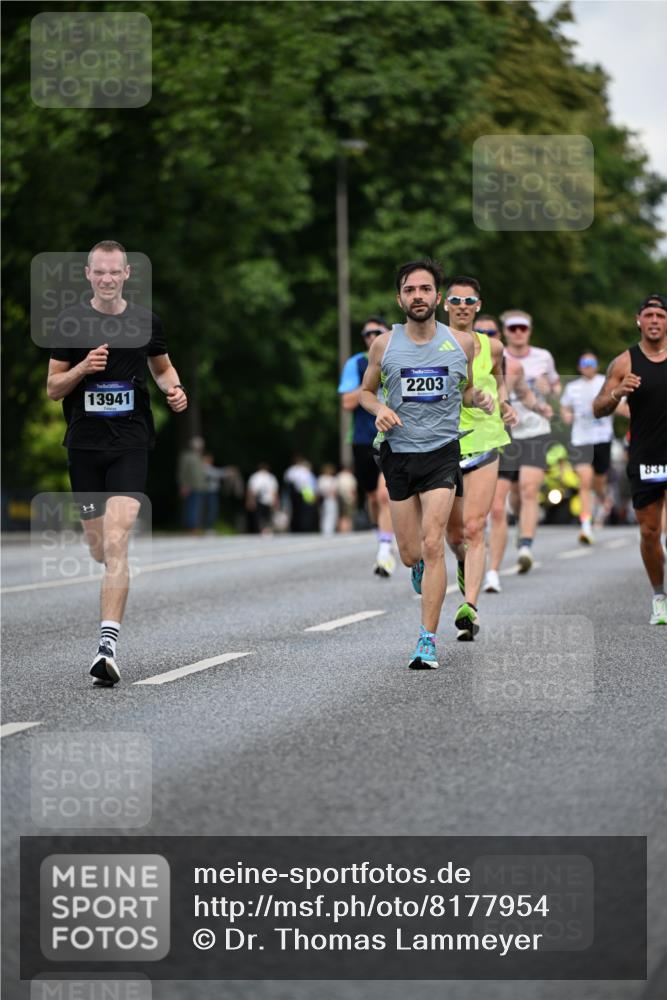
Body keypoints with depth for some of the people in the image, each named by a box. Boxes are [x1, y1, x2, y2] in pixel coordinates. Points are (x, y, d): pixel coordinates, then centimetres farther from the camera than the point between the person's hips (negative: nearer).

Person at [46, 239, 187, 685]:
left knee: (116, 544, -16)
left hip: (131, 443, -2)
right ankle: (119, 582, 48)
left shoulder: (146, 321, 4)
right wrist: (82, 368, -14)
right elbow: (53, 388, 4)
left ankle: (108, 644, -21)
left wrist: (173, 389, 0)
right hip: (84, 444, 2)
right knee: (99, 546, 10)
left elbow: (162, 367, 22)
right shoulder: (71, 322, 2)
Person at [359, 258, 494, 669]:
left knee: (432, 546, -15)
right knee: (410, 554, 6)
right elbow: (366, 391, 13)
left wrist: (479, 398, -6)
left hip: (442, 453, -1)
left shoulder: (461, 342, 2)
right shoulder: (384, 345, 1)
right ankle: (422, 568, 46)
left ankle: (428, 640, -10)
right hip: (398, 453, 1)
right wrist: (379, 409, -8)